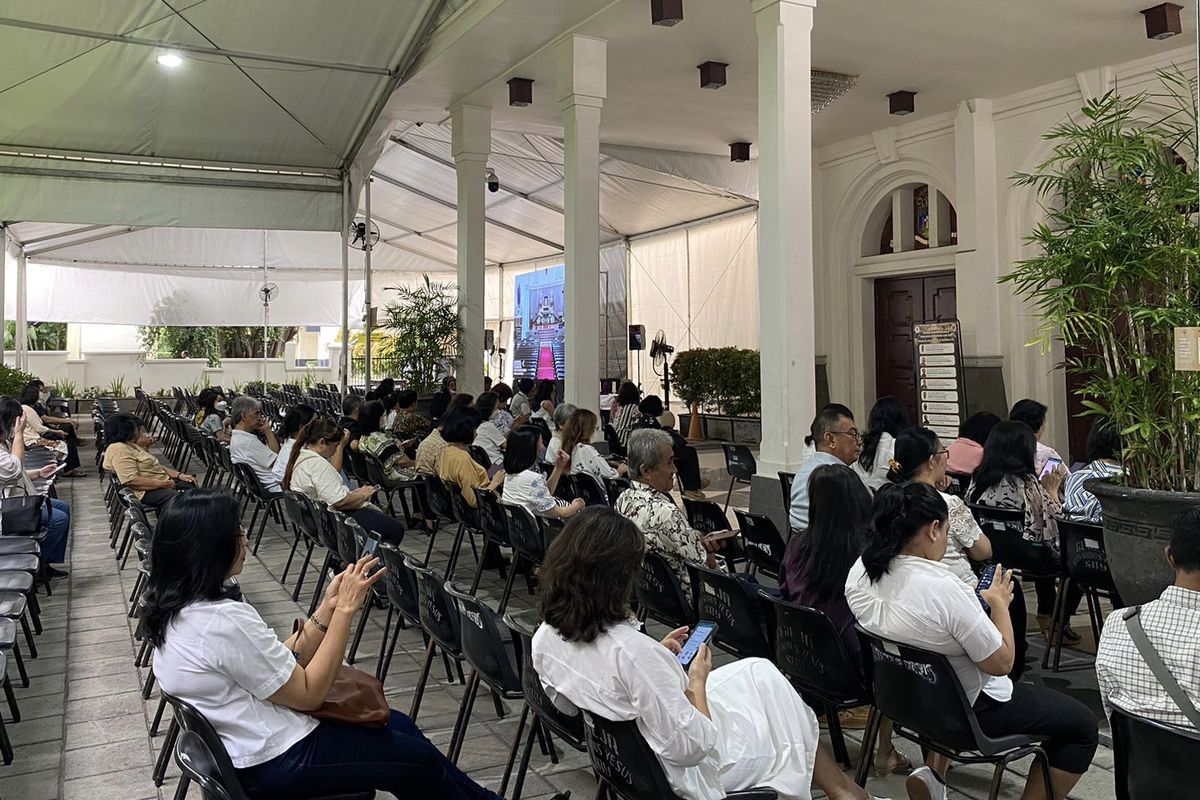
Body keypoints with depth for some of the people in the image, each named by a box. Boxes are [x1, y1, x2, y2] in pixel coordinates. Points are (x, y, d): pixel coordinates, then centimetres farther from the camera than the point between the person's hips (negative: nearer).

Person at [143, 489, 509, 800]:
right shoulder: (224, 621, -31)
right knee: (421, 759, 8)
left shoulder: (180, 606, 0)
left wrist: (328, 608, -5)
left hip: (249, 743, 9)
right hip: (277, 763, -9)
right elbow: (307, 694, -21)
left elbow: (279, 664, 3)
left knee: (399, 725, 21)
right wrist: (345, 610, -18)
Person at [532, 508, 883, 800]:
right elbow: (690, 746, -29)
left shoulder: (546, 635, -13)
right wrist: (698, 681, -13)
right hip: (683, 769, -7)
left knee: (756, 670, 22)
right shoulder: (631, 651, -38)